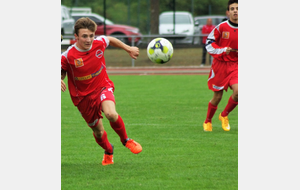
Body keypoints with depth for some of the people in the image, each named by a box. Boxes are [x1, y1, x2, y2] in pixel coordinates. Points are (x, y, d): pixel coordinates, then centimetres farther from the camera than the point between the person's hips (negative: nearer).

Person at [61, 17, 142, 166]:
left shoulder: (99, 43, -12)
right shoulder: (68, 56, -19)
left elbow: (110, 40, 12)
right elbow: (60, 73, -4)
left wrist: (129, 49, 20)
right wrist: (58, 81, -28)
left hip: (102, 87, 0)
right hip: (84, 96, 0)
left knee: (111, 114, -31)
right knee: (98, 132, 11)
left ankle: (126, 140, -2)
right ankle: (108, 151, 46)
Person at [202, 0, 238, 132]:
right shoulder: (221, 27, -7)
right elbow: (209, 43, -2)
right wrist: (222, 50, -17)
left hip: (235, 65, 2)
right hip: (220, 64, -2)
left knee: (238, 91, -19)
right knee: (217, 97, 2)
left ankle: (224, 115, 7)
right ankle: (207, 121, 27)